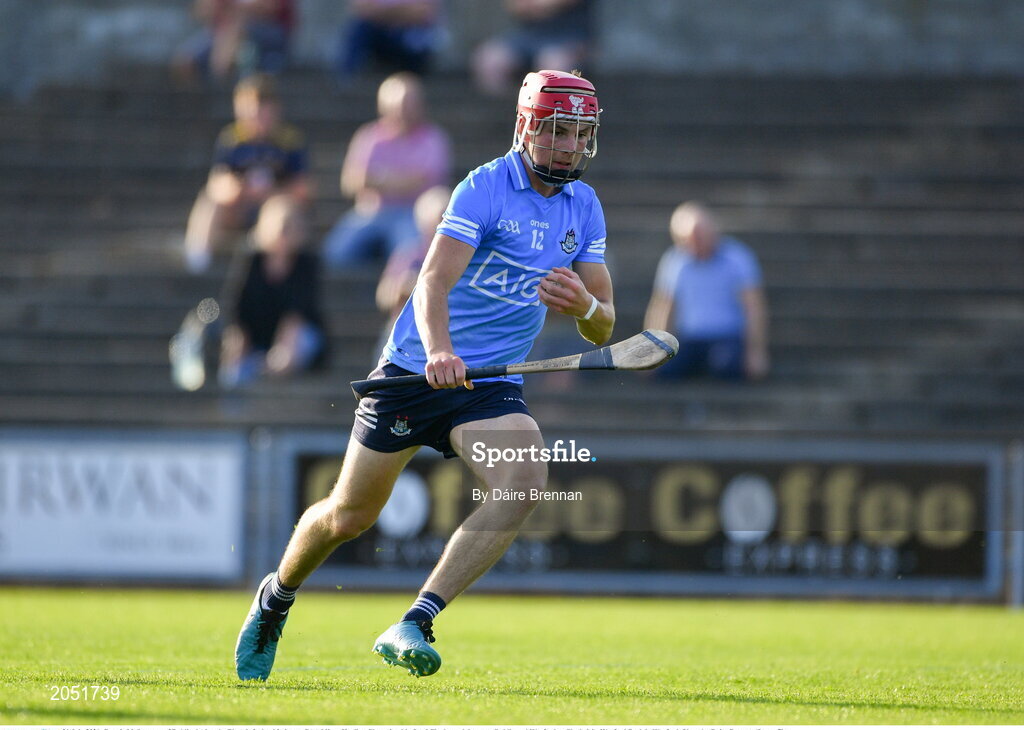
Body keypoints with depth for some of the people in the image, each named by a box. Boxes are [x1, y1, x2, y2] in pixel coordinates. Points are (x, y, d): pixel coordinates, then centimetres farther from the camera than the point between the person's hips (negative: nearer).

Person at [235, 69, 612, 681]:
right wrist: (439, 352, -47)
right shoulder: (485, 188, -14)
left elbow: (603, 329, 7)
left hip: (493, 386, 4)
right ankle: (277, 599, 39)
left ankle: (414, 626, -27)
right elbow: (434, 282, -28)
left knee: (526, 482, -27)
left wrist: (585, 306, -17)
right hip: (416, 370, -4)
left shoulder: (585, 207, 4)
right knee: (349, 515, 6)